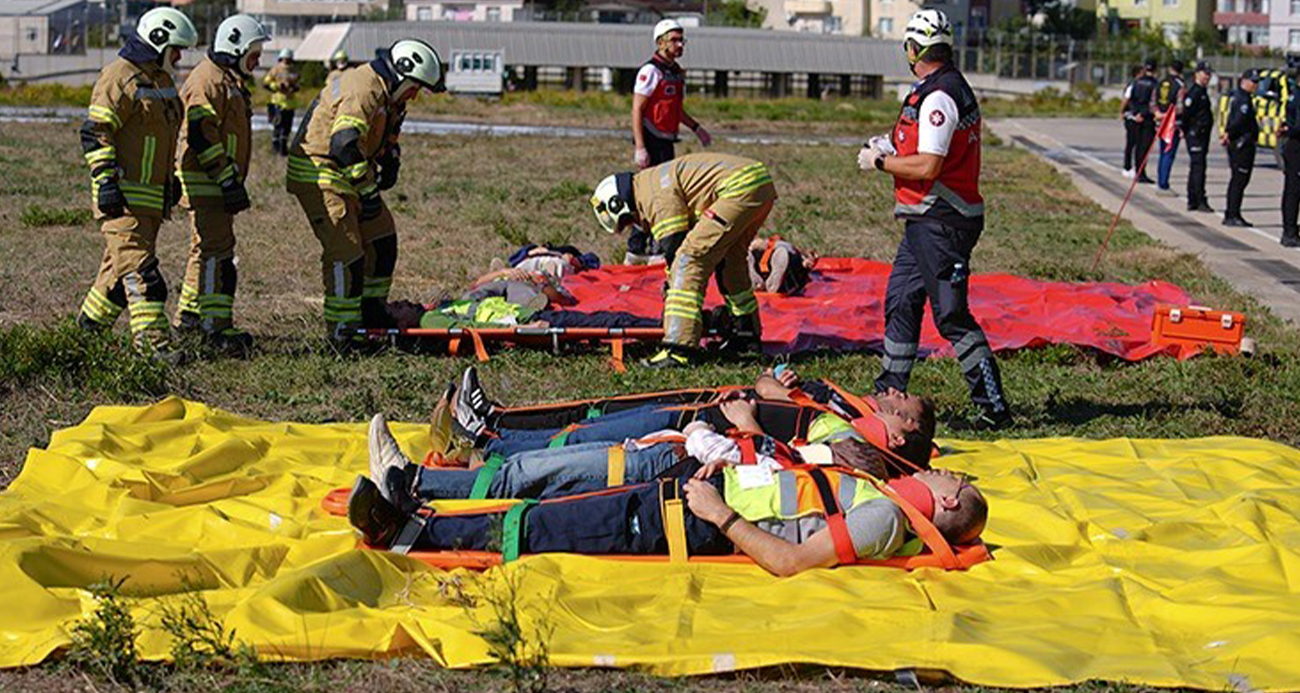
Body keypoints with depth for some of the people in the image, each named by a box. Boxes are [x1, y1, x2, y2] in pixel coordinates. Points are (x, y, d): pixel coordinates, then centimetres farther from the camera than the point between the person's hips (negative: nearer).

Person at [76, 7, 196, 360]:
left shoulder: (162, 80, 18)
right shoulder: (119, 77, -13)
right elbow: (95, 132, -17)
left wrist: (171, 179, 29)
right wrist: (105, 180, -22)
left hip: (152, 193, 9)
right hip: (123, 195, -9)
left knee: (122, 264, 15)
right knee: (138, 267, -13)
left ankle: (90, 326, 28)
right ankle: (153, 340, -17)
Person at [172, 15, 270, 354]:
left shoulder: (230, 81, 21)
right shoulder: (208, 80, -14)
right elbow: (201, 136, -22)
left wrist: (234, 181, 27)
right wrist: (228, 180, -22)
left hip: (220, 182, 11)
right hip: (205, 183, -11)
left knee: (208, 249, 16)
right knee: (216, 250, -13)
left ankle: (189, 314, 25)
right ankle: (216, 325, -15)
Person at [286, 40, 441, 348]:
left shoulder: (385, 94, 11)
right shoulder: (364, 91, -23)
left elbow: (385, 138, 29)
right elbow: (344, 145, -32)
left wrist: (390, 161, 11)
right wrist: (367, 190, -27)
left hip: (343, 174, 11)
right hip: (318, 174, -11)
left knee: (382, 236, 15)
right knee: (345, 252, -13)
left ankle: (373, 311, 26)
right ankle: (341, 332, -6)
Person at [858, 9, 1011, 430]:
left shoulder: (937, 97, -17)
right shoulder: (952, 88, 15)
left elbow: (928, 166, -23)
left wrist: (878, 162, -10)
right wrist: (892, 150, 12)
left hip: (940, 223, -11)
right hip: (928, 221, 11)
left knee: (952, 316, -7)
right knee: (900, 300, 16)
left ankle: (994, 408, -4)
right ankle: (889, 394, 24)